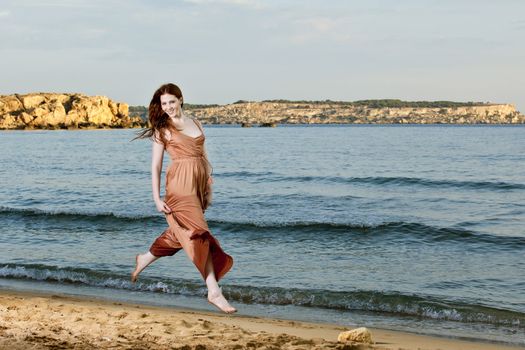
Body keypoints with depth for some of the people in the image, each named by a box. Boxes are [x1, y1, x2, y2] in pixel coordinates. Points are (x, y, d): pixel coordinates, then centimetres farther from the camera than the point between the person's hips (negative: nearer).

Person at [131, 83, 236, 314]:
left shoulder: (195, 124, 15)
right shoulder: (162, 130, 1)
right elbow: (156, 166, -2)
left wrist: (209, 187, 15)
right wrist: (157, 198, -9)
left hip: (199, 183, 6)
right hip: (180, 184, -6)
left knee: (180, 234, 15)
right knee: (199, 234, -13)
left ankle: (144, 259, 37)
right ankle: (214, 291, -13)